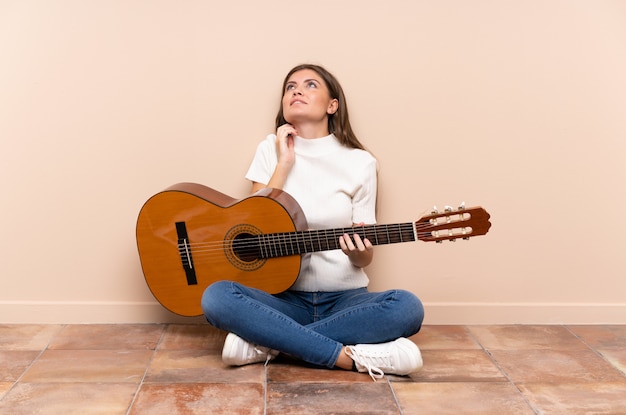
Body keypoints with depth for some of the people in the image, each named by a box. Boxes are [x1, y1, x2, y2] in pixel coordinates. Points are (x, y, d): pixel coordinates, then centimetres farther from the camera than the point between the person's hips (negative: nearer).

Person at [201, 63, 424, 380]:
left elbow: (366, 258, 2)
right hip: (285, 296, 0)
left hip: (345, 298, 0)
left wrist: (359, 250, -22)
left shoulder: (359, 162, 2)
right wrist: (285, 162, -10)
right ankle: (351, 357, -27)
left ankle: (268, 343, -22)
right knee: (216, 297, -28)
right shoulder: (271, 150, 5)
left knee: (407, 307, -30)